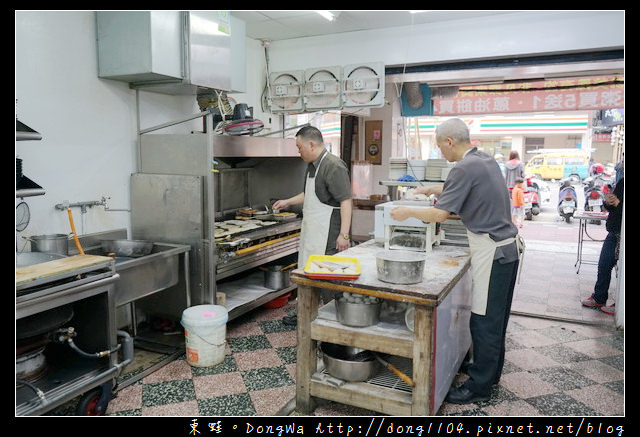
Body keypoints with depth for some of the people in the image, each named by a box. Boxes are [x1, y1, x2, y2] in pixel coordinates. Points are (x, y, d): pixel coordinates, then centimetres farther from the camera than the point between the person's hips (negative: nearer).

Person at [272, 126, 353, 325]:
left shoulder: (333, 166, -18)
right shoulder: (313, 166, 14)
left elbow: (346, 201, -22)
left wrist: (344, 234, -25)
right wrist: (288, 202, 31)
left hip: (328, 233, -10)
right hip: (312, 231, 10)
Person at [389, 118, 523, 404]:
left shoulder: (465, 168, -19)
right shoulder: (486, 160, 10)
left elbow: (440, 214, -20)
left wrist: (407, 212, -7)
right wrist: (434, 189, 27)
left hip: (492, 251, -10)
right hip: (508, 245, 10)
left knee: (484, 320, -1)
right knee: (496, 316, 20)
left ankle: (479, 386, 10)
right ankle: (491, 370, 35)